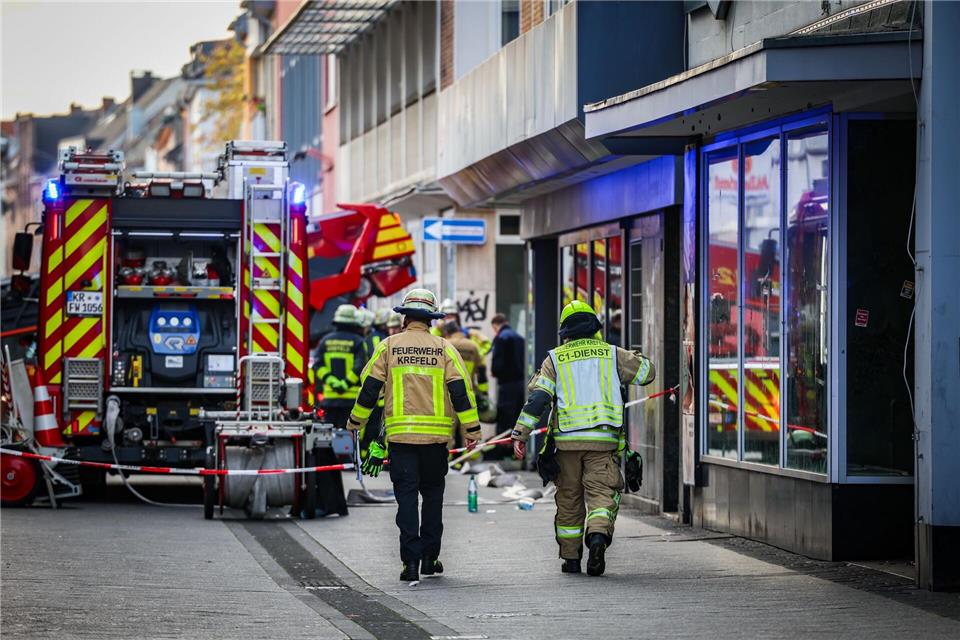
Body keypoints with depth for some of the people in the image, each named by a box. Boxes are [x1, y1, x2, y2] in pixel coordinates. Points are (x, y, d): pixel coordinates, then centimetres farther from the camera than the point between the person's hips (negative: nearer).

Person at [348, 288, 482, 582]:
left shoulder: (388, 346, 2)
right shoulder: (444, 348, 4)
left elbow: (369, 388, 3)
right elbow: (460, 390, -1)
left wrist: (356, 422, 16)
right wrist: (471, 430, 3)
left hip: (400, 434, -1)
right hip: (436, 436, 1)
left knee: (406, 496, 1)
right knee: (433, 494, 14)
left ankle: (411, 560, -5)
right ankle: (429, 557, 14)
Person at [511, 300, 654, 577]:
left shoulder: (555, 359, 6)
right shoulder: (612, 354, 7)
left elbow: (537, 398, -2)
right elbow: (647, 372, 16)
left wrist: (520, 434, -3)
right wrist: (635, 357, 38)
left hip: (566, 440, 0)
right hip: (603, 440, 0)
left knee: (569, 499, 11)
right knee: (601, 492, -3)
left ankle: (570, 557, 15)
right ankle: (599, 535, -31)